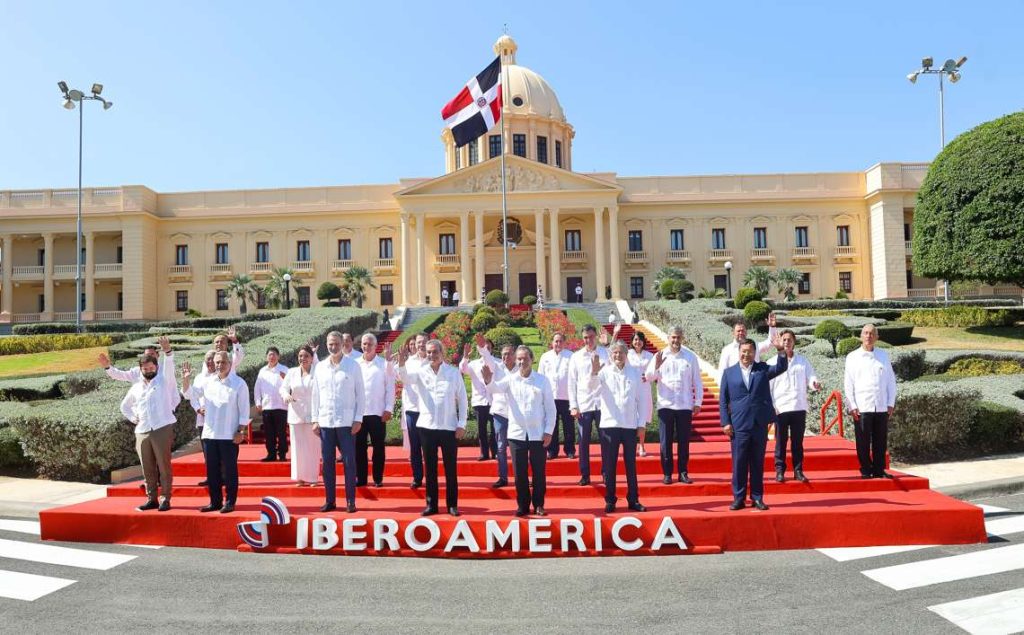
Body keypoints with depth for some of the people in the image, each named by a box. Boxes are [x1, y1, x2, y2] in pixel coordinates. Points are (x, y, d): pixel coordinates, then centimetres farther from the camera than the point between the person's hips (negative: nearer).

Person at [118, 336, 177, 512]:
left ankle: (165, 499, 2)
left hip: (162, 429, -5)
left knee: (164, 466, -3)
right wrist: (133, 418, 15)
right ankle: (151, 499, 17)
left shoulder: (164, 379, 4)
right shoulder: (136, 387, 16)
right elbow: (124, 406, 31)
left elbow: (169, 365, -16)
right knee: (148, 469, 9)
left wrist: (167, 351, -34)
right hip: (142, 432, 5)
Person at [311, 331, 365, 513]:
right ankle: (329, 501, 17)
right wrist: (315, 419, 5)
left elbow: (360, 394, -1)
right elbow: (315, 395, 11)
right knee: (327, 462, 7)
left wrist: (358, 419, -6)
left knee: (349, 462, 0)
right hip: (325, 422, 3)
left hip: (346, 422, -3)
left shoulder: (353, 366, 0)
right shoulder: (320, 367, 8)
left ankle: (350, 501, 9)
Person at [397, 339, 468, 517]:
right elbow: (405, 378, -17)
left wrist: (462, 424, -3)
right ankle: (431, 504, 18)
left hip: (449, 427, -1)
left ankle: (452, 505, 16)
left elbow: (462, 399, 2)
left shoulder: (454, 372, 0)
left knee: (451, 469, 6)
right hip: (427, 426, 1)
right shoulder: (420, 371, 2)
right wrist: (401, 364, -38)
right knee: (430, 468, 9)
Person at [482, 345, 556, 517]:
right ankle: (522, 505, 18)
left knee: (539, 472, 6)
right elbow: (496, 388, -17)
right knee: (520, 473, 6)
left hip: (538, 434, 0)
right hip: (517, 433, 1)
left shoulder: (542, 380, 1)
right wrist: (488, 381, -40)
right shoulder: (510, 379, 2)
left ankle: (538, 505, 19)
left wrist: (548, 431, -4)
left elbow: (550, 408, 2)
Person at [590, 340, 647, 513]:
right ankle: (610, 501, 14)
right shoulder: (604, 371, -1)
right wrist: (594, 372, -38)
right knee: (609, 466, 5)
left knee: (631, 465, 8)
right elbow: (593, 387, -19)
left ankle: (633, 500, 17)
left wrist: (641, 423, 4)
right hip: (609, 424, -1)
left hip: (630, 426, 1)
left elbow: (640, 399, 8)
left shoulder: (635, 373, 5)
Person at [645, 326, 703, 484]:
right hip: (665, 405, 0)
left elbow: (697, 381, 4)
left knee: (683, 441, 7)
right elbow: (649, 378, -2)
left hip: (685, 406, 0)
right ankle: (667, 473, 14)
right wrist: (656, 366, -20)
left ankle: (683, 472, 18)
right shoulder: (660, 356, 2)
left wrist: (698, 402, 1)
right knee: (665, 441, 4)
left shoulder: (690, 357, 1)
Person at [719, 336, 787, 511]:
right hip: (739, 425, -1)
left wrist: (781, 351, -24)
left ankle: (757, 497, 18)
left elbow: (782, 368, -8)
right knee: (739, 463, 3)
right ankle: (739, 498, 12)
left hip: (760, 424, 1)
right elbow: (723, 400, 3)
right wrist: (725, 422, -4)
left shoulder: (763, 369, 9)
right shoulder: (729, 372, 4)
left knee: (758, 463, 9)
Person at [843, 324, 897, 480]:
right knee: (863, 442, 1)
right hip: (862, 407, -2)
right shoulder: (853, 357, 3)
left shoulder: (883, 355, 10)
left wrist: (891, 403, 5)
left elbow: (891, 380, 11)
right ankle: (865, 471, 11)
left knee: (880, 441, 7)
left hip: (881, 407, 2)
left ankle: (879, 470, 17)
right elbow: (848, 383, 1)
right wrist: (852, 406, -6)